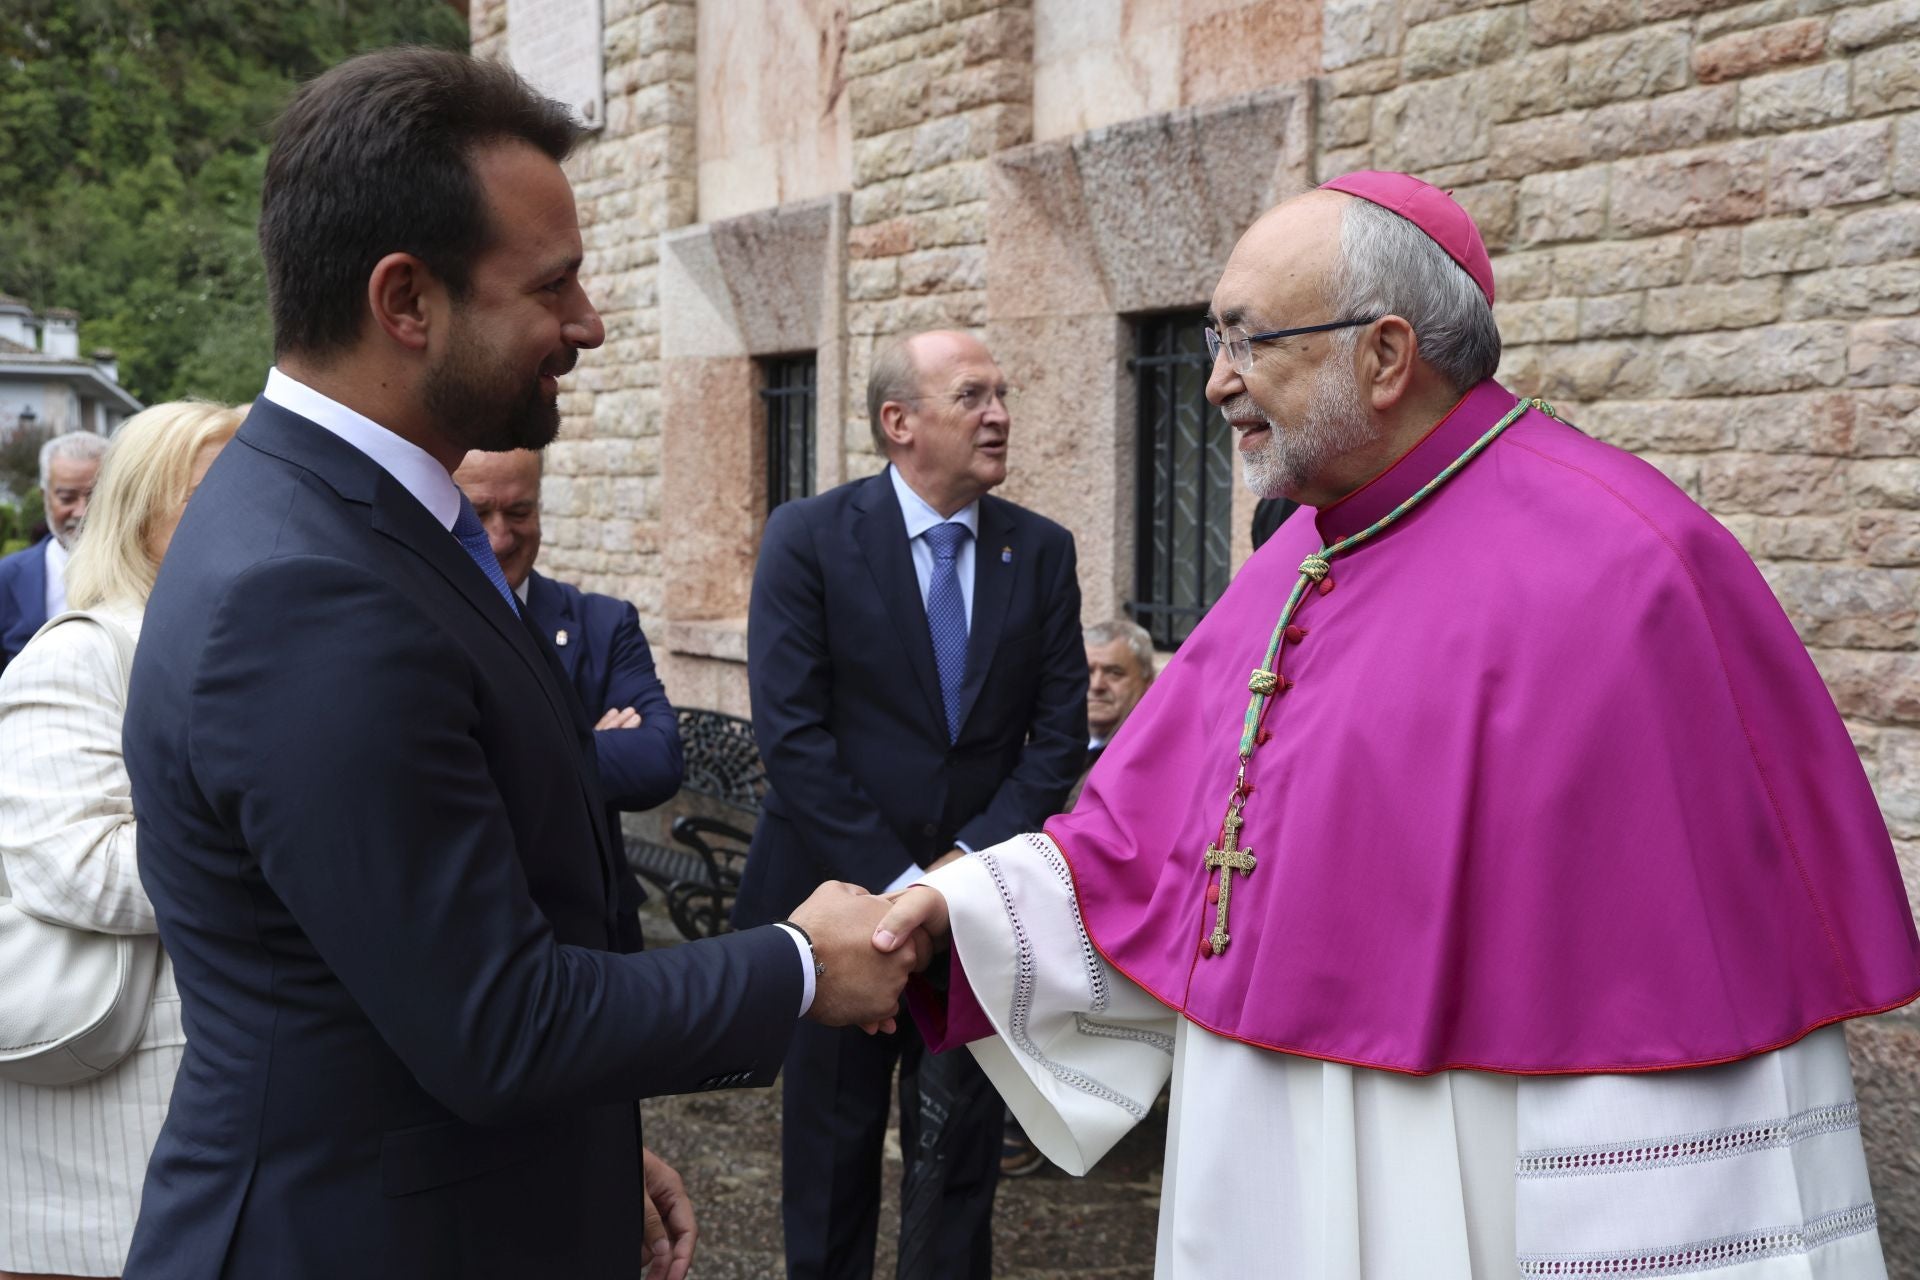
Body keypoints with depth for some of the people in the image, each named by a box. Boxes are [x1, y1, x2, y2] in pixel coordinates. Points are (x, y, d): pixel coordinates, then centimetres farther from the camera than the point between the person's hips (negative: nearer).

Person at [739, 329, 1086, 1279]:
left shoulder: (1041, 550, 3)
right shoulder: (808, 537, -6)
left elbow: (1060, 729, 0)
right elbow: (790, 730, -12)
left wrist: (970, 861, -12)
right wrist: (891, 882, -15)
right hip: (842, 896, -2)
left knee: (959, 1160, 10)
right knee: (831, 1155, 12)